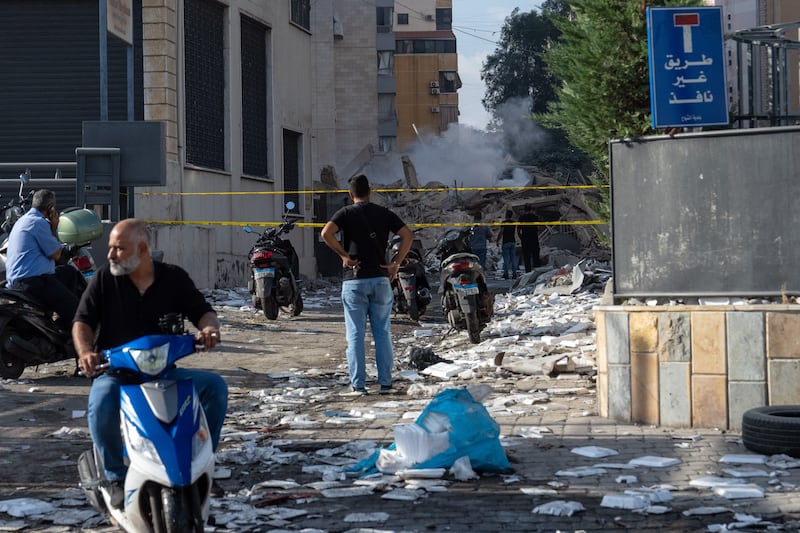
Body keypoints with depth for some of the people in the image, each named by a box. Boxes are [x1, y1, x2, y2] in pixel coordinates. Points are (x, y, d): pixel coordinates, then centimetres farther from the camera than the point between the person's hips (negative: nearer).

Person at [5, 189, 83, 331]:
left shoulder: (23, 220, 21)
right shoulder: (38, 222, -12)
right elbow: (55, 255, -8)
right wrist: (54, 229, 1)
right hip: (33, 281, -11)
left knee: (70, 272, 25)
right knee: (75, 309, -9)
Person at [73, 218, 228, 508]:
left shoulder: (174, 278, 3)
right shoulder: (104, 278, 1)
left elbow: (203, 312, 5)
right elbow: (83, 321, 0)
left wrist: (209, 327, -20)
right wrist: (86, 351, -21)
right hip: (115, 372, -2)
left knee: (215, 385, -19)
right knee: (101, 403, -35)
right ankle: (116, 477, -14)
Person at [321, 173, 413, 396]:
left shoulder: (346, 213, 0)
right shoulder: (384, 213, 7)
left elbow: (326, 233, -17)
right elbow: (408, 235, -2)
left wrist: (344, 255, -7)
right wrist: (396, 264, 0)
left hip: (353, 280, -2)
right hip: (380, 279, 2)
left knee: (356, 335, 1)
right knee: (382, 333, 8)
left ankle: (358, 385, -1)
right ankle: (385, 383, 7)